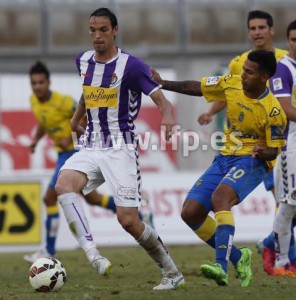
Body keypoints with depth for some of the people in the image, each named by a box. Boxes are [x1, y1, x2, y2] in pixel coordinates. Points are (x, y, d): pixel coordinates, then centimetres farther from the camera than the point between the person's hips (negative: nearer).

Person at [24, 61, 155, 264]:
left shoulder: (62, 101, -22)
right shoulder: (34, 101, 2)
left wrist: (70, 138, -23)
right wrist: (36, 140, 4)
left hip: (75, 152, -9)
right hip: (64, 153, 9)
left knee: (50, 198, -11)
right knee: (91, 198, 17)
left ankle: (49, 251, -4)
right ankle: (140, 217, 29)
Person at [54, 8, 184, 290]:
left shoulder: (131, 65, -10)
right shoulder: (83, 61, 8)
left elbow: (161, 100, -16)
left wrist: (167, 116, -37)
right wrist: (76, 117, 33)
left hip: (121, 148, -5)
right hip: (91, 147, 5)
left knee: (128, 220, -11)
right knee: (63, 185, -27)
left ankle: (172, 273, 11)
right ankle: (92, 254, -36)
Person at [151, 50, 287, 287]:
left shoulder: (273, 111, -19)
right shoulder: (232, 84, -4)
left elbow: (273, 151, -12)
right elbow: (196, 87, 11)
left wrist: (262, 152, -34)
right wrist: (162, 84, 6)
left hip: (251, 162, -7)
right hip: (225, 158, 7)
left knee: (219, 198, -35)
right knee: (190, 213, -1)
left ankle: (222, 267, -45)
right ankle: (238, 257, 14)